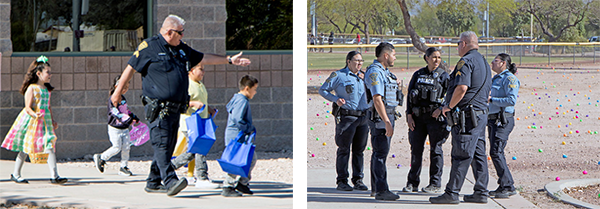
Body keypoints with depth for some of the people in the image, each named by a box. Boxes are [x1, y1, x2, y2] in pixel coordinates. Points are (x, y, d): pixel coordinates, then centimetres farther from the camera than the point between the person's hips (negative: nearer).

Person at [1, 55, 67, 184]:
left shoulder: (47, 89, 13)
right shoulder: (31, 88, -9)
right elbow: (28, 108, -14)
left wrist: (53, 121, 15)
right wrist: (35, 115, -32)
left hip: (45, 121, 6)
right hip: (31, 121, -6)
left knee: (51, 146, -8)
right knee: (25, 148, 4)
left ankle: (54, 176, -12)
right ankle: (16, 174, 19)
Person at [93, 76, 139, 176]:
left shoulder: (123, 99, 10)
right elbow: (116, 113, -25)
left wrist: (134, 117, 24)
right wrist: (128, 119, -32)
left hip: (125, 128, 7)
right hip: (115, 128, -7)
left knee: (126, 147, 1)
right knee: (117, 147, -7)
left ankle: (123, 167, 11)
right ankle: (101, 158, 15)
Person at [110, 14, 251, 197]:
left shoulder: (182, 49, 17)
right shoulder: (149, 47, -3)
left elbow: (204, 58, 27)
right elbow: (130, 69, 0)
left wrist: (230, 60, 27)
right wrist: (117, 92, 2)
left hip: (175, 109, 8)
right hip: (157, 108, -8)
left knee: (168, 146, 8)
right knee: (161, 144, -15)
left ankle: (153, 183, 15)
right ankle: (170, 181, -25)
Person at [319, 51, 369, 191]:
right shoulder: (338, 75, -1)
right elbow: (322, 90, 2)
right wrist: (336, 99, -12)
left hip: (363, 117, 6)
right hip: (346, 117, -6)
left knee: (359, 150, 7)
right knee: (344, 149, -3)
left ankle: (358, 180, 14)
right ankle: (342, 181, 1)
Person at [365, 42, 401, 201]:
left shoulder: (384, 72, 18)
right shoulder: (375, 72, -14)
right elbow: (377, 99, -22)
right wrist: (387, 122, -25)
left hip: (387, 115, 11)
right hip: (380, 117, -11)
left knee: (379, 152, 13)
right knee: (381, 153, -12)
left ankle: (376, 188, 19)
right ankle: (381, 191, -13)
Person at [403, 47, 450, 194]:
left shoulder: (444, 76, 3)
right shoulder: (418, 75, 12)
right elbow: (410, 95, 12)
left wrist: (442, 109, -17)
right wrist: (409, 115, 3)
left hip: (435, 117, -3)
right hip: (418, 116, 3)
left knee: (435, 150, -1)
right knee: (415, 149, 4)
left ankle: (435, 184, 4)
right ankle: (412, 183, 11)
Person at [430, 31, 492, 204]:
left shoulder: (466, 61, -12)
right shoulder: (484, 62, 19)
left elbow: (462, 88, -24)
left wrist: (449, 106, -12)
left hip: (467, 116, -10)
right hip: (482, 112, 10)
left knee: (461, 156, -9)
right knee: (478, 154, 10)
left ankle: (452, 193, -7)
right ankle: (481, 192, 12)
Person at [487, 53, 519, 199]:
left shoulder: (509, 79, -9)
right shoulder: (496, 79, 19)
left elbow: (512, 100, -19)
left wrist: (491, 99, -18)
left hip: (503, 120, -9)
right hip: (493, 119, 9)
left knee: (496, 152, -15)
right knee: (496, 153, 8)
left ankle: (508, 186, -12)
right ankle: (503, 187, 12)